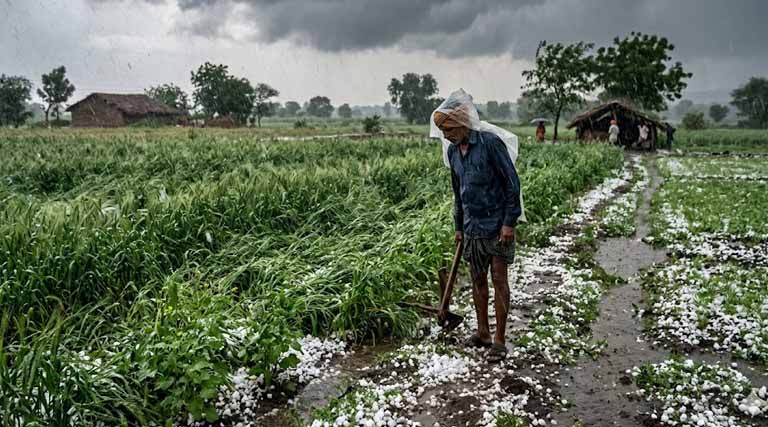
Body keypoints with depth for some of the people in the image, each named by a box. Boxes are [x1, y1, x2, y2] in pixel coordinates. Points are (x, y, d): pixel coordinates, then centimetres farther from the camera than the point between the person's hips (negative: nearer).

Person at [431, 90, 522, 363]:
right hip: (472, 227, 7)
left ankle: (499, 340, 9)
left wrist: (509, 223, -16)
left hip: (497, 225, -7)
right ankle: (482, 333, 27)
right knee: (477, 280, 13)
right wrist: (458, 227, 18)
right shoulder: (452, 151, 6)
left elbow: (512, 183, -14)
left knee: (499, 280, 1)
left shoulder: (490, 143, -15)